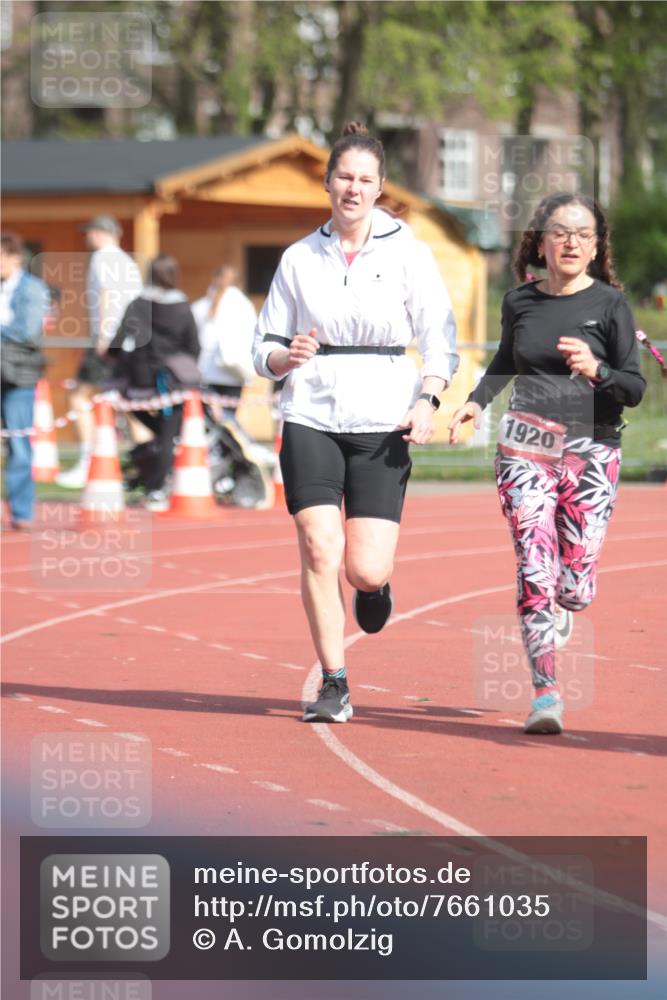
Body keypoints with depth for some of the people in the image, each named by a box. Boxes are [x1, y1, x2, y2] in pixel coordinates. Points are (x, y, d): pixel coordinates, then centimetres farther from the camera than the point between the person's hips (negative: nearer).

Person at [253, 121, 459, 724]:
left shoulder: (407, 253, 3)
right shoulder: (299, 259, 8)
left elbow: (440, 337, 1)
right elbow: (265, 349, 13)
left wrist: (428, 401, -15)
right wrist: (287, 356, -11)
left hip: (383, 426, -1)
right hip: (311, 420, 1)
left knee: (366, 570, -8)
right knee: (319, 551, -12)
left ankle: (376, 583, 31)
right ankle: (334, 686, 0)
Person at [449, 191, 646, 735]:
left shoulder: (610, 304, -1)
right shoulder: (520, 302, 7)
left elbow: (636, 389, -2)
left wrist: (595, 371, -21)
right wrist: (476, 400, 13)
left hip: (591, 451, -1)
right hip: (525, 445, 1)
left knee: (576, 588, -2)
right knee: (535, 569, -14)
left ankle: (557, 607, 36)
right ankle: (546, 691, -12)